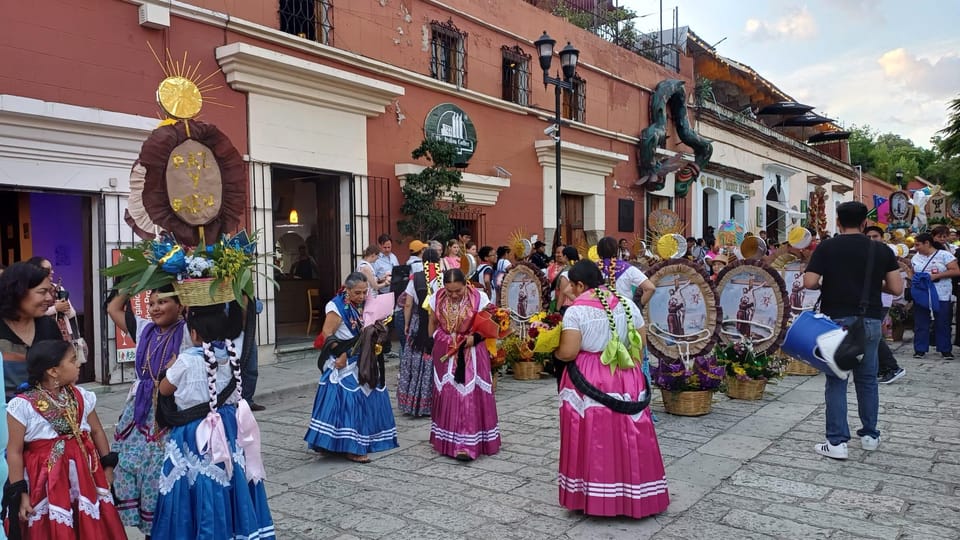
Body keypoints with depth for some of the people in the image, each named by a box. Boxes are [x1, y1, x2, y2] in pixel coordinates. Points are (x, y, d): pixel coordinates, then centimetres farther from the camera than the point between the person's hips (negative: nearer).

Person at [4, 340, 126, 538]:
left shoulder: (81, 396, 3)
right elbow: (14, 451, -8)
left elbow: (97, 432, 12)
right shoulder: (23, 405, -11)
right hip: (47, 480, -4)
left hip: (85, 474, 4)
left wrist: (107, 466, 10)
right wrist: (20, 493, -8)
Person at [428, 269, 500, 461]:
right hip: (446, 355, 3)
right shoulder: (437, 298, -4)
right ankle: (447, 440, 24)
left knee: (470, 396, -6)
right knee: (446, 396, 9)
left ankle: (467, 444, -4)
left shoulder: (479, 298, -14)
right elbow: (433, 324, 13)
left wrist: (473, 338, -22)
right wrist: (439, 340, 5)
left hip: (471, 354, -3)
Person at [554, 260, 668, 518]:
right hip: (626, 380, 5)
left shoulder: (576, 310, -12)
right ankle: (633, 496, 24)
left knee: (593, 440, 6)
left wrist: (552, 350, 3)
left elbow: (568, 353, -17)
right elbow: (639, 346, 6)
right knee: (628, 440, 12)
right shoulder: (628, 304, 4)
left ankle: (593, 496, 16)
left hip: (589, 382, -4)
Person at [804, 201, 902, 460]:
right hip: (870, 321, 3)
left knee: (836, 381, 2)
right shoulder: (881, 250, 2)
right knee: (867, 379, 16)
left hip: (837, 320, -2)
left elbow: (809, 282, -12)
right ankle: (870, 435, 27)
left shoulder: (826, 247, -5)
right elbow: (896, 288, -1)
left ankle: (837, 442, 2)